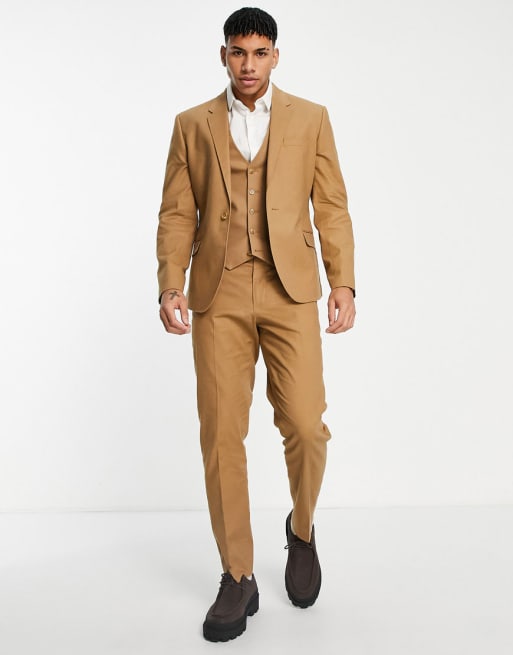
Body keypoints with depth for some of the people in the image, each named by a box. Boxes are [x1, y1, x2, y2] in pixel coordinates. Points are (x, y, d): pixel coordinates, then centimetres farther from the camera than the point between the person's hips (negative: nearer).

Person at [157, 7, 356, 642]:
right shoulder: (192, 125, 13)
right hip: (218, 297, 1)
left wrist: (343, 283, -4)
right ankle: (238, 579, 14)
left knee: (305, 427, -5)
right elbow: (177, 214, 7)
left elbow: (332, 207, 7)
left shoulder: (310, 119, 11)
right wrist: (171, 285, -6)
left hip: (289, 292, 0)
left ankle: (302, 529, 27)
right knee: (221, 436, -1)